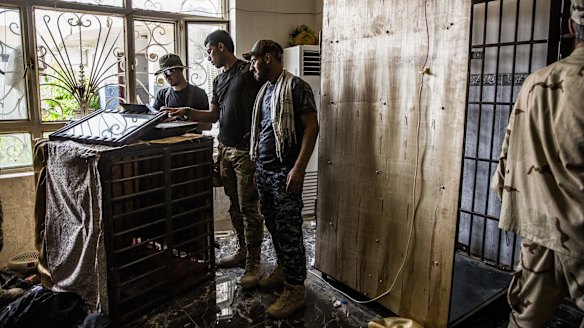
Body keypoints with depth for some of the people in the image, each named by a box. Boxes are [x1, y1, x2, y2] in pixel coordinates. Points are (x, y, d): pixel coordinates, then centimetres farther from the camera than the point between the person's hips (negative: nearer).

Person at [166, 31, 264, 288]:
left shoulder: (248, 71, -7)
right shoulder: (218, 80, 18)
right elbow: (213, 115, 18)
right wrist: (188, 112, 5)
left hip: (245, 150, -8)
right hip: (225, 149, 8)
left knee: (248, 207, -4)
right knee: (235, 206, 14)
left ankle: (253, 263, 4)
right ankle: (242, 251, 27)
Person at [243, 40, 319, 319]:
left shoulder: (296, 87, -10)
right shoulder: (265, 89, 16)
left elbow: (311, 128, -14)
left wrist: (298, 168, -20)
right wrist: (257, 165, 18)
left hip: (284, 172, -8)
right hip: (263, 171, 8)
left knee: (289, 231, -4)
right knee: (273, 226, 16)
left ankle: (295, 290, 6)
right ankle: (283, 269, 33)